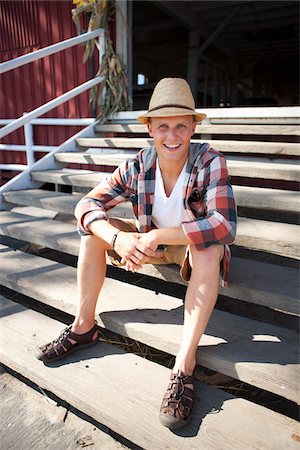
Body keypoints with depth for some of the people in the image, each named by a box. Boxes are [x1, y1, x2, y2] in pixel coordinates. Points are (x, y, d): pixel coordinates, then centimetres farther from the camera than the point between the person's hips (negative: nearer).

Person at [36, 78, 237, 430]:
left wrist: (157, 235, -40)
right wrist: (116, 239, -37)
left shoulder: (210, 163, -24)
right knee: (93, 229, -12)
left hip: (194, 248, -3)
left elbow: (224, 225, -37)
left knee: (211, 249, -37)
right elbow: (86, 205, -18)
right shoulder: (137, 167, -16)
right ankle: (84, 327, -2)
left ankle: (184, 367, -28)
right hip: (151, 243, 3)